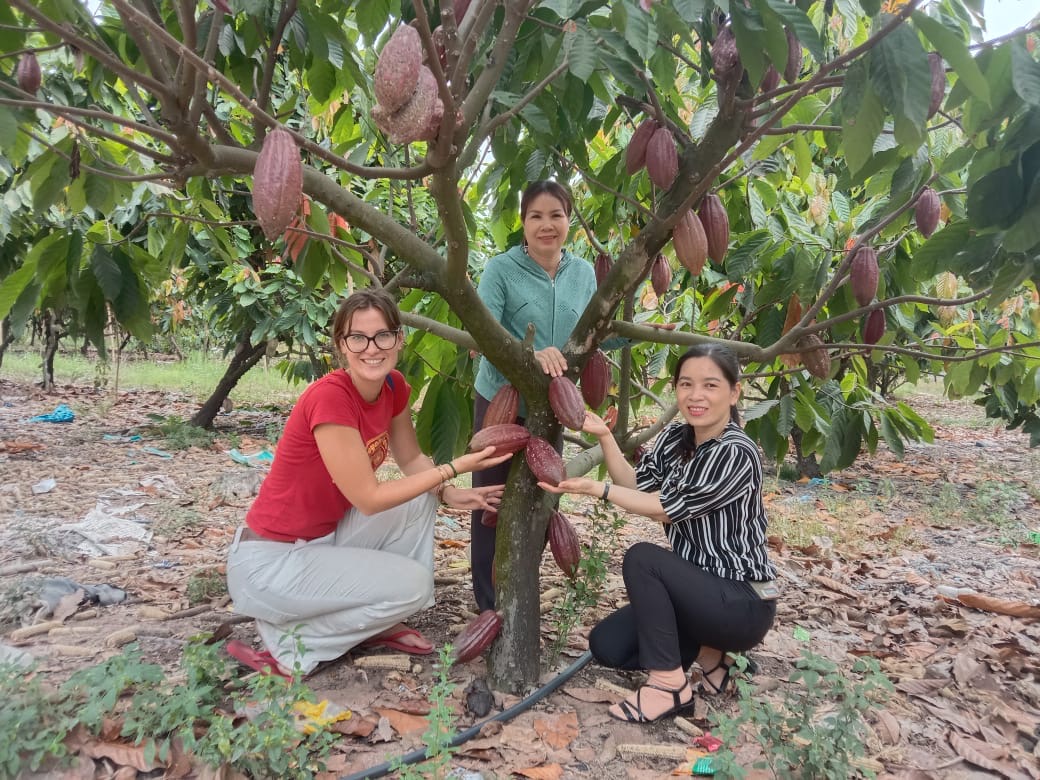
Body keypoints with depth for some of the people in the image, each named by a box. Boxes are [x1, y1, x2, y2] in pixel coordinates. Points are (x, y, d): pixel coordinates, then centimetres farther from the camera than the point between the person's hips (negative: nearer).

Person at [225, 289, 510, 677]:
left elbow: (411, 460, 9)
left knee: (423, 499, 2)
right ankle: (290, 644, 1)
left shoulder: (394, 386, -3)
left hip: (324, 537, 8)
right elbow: (369, 498, -25)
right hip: (270, 561, -8)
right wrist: (456, 466, -22)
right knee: (412, 584, -14)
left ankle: (380, 623, 12)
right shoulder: (329, 397, -27)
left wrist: (449, 493, -11)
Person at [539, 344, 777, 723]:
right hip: (698, 590, 8)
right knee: (606, 645, -3)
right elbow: (637, 486, 0)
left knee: (642, 558, -26)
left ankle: (670, 684, -12)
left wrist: (596, 488, -21)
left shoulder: (737, 454, -22)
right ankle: (706, 650, 16)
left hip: (743, 603, -8)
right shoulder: (674, 437, 2)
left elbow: (668, 508, -20)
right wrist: (604, 436, -13)